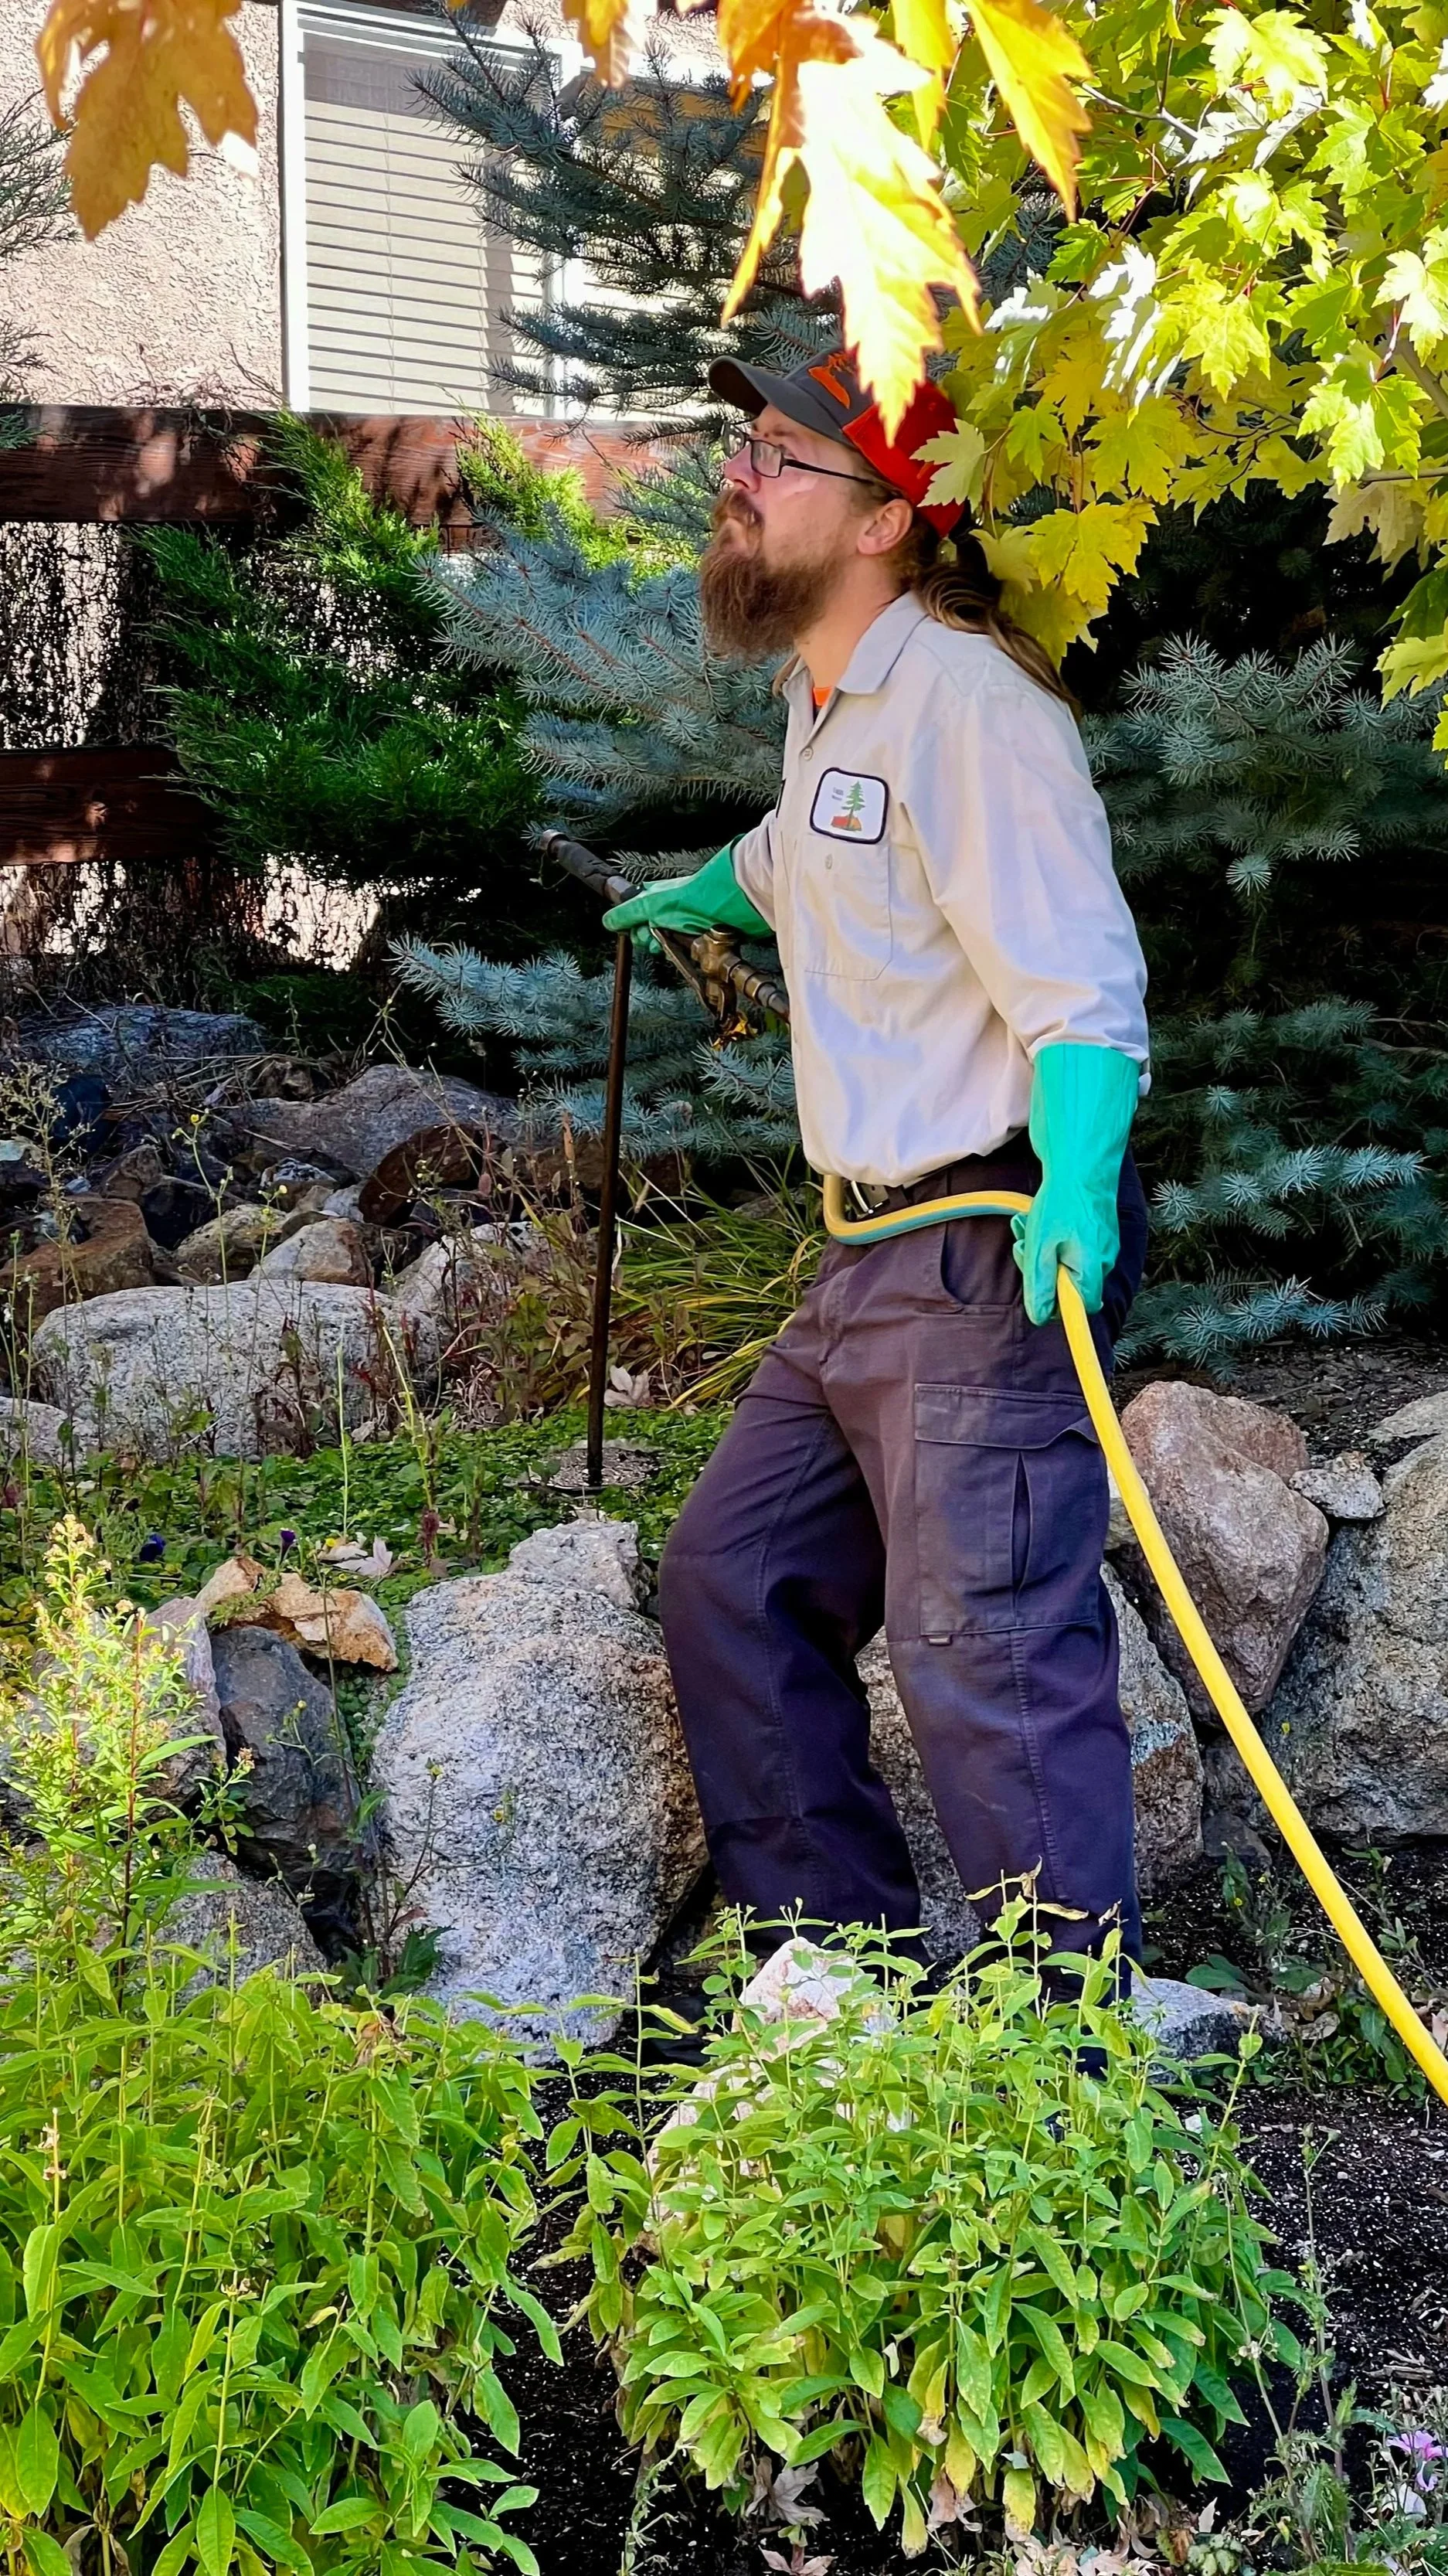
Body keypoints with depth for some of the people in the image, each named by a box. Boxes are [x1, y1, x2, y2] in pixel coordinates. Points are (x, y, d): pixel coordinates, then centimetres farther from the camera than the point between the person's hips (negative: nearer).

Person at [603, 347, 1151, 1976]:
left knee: (987, 1657, -13)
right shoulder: (821, 695, 15)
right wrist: (698, 894, 58)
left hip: (992, 1258, -10)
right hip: (870, 1261, 10)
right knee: (732, 1582, 13)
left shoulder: (963, 698, -14)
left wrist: (1073, 1194, -36)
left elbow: (1082, 988, -20)